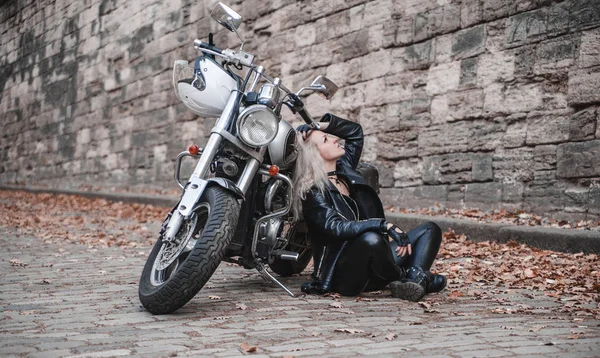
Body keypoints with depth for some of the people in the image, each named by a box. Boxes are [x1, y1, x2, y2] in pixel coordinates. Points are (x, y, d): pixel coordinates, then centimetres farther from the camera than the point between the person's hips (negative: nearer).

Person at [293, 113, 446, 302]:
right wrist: (384, 225, -34)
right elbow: (336, 227, -26)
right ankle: (404, 278, -12)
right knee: (371, 239, -40)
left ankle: (416, 279, -25)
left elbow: (355, 131, 26)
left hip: (372, 268, 9)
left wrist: (322, 124, 9)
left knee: (430, 229, 3)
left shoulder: (344, 168, 13)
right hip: (342, 275, -9)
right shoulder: (313, 193, -10)